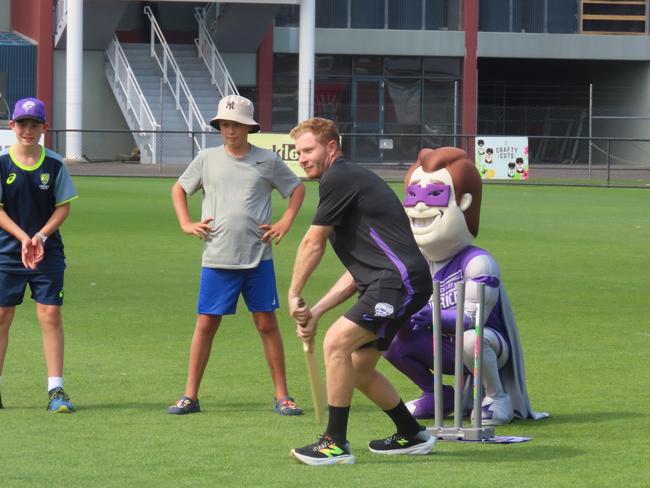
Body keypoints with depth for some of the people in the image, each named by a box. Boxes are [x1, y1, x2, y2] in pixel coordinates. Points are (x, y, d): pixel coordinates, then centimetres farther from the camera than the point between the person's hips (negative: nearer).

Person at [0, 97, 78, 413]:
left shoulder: (54, 165, 1)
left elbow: (63, 206, 2)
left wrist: (41, 237, -13)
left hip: (48, 252, 0)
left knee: (51, 315, -6)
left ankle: (56, 390, -5)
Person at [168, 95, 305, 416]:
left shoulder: (267, 161, 3)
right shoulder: (207, 159, 6)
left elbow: (297, 188, 16)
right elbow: (179, 189, 19)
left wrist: (285, 223, 4)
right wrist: (186, 224, 6)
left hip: (258, 258, -1)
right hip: (216, 258, 1)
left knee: (267, 324, 2)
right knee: (206, 325, 1)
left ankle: (282, 395, 8)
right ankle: (190, 395, 7)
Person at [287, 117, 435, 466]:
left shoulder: (338, 179, -7)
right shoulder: (350, 180, 24)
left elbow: (312, 245, -2)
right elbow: (359, 271, 23)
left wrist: (294, 295, 10)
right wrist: (315, 311, 18)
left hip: (399, 279, -11)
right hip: (387, 282, 11)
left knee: (336, 342, -21)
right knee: (358, 371, 17)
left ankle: (336, 444, -18)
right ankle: (412, 436, 32)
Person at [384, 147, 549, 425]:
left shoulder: (477, 262, -20)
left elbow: (473, 317, -27)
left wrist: (433, 317, -41)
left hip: (491, 346, -7)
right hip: (444, 350, 7)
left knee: (471, 339, -41)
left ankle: (496, 397, -13)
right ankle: (437, 396, 9)